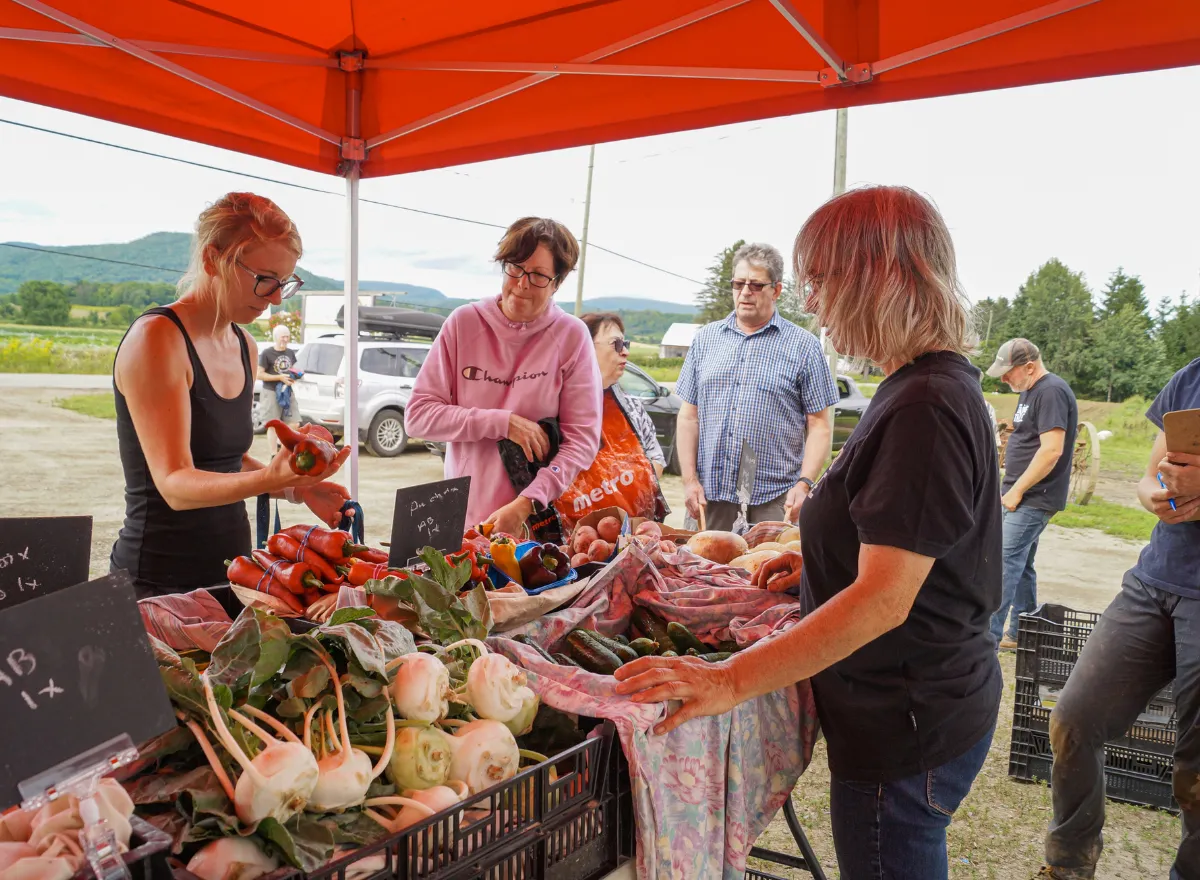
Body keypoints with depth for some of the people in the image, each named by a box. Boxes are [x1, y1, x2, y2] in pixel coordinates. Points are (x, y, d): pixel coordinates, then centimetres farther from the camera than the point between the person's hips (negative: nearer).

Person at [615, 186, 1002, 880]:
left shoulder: (926, 407, -25)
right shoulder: (934, 384, 9)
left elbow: (885, 600, -29)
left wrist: (732, 680, -28)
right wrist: (818, 562, 11)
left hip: (910, 731, -10)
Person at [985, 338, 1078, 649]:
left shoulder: (1052, 392, -17)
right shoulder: (1029, 391, 14)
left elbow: (1052, 450, -24)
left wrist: (1017, 490, -18)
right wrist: (1012, 489, 15)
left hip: (1034, 498, -10)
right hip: (1021, 495, 10)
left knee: (1004, 562, -11)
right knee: (1021, 564, 14)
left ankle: (988, 636, -9)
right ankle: (1021, 633, 23)